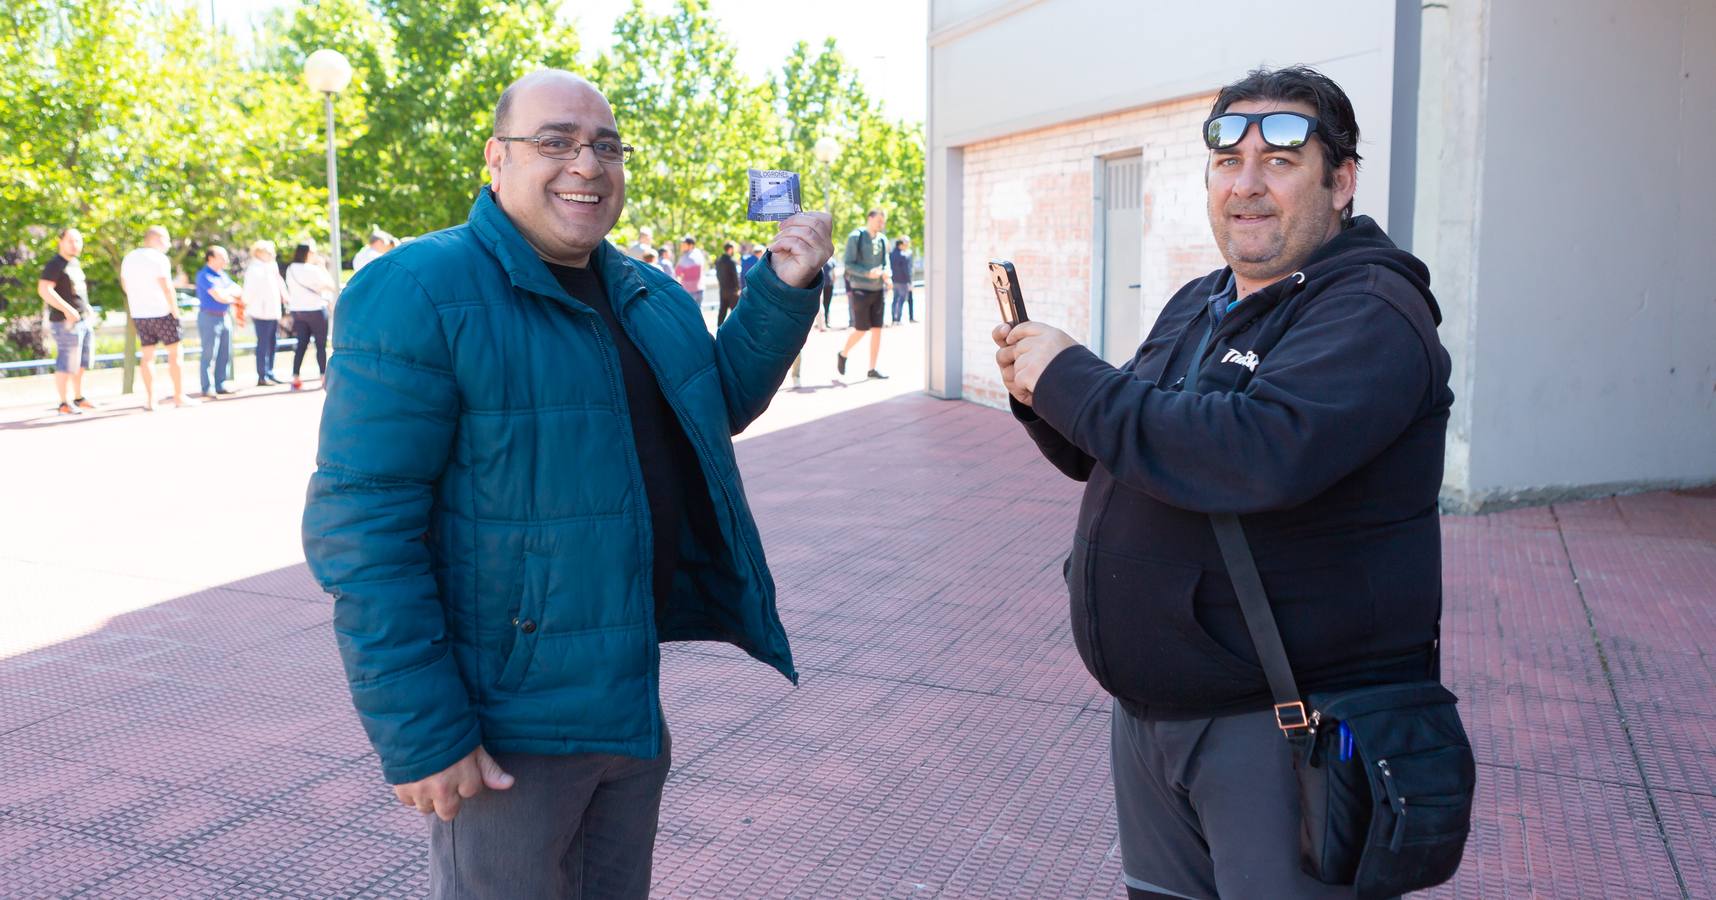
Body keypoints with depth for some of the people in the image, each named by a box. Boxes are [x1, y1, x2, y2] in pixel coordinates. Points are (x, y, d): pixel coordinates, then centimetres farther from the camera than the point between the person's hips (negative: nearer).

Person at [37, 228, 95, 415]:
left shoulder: (75, 263, 16)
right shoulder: (55, 264, -11)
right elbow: (44, 290, -20)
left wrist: (87, 308, 16)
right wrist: (66, 309, -25)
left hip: (84, 320, 9)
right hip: (66, 322, -9)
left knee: (81, 362, 15)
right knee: (67, 363, -8)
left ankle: (78, 398, 26)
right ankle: (64, 404, -3)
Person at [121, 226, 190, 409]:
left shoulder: (128, 258, 12)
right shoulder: (159, 259, -12)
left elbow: (124, 285, 19)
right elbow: (167, 288, -16)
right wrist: (175, 312, -11)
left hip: (139, 314, 7)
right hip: (161, 312, -7)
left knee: (147, 356, 9)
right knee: (175, 353, 2)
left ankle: (150, 400, 6)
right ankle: (179, 397, 2)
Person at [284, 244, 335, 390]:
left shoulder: (290, 270, 7)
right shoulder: (313, 270, -14)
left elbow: (290, 291, 13)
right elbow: (330, 286, -7)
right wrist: (323, 267, -1)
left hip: (297, 311, 6)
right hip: (315, 310, -6)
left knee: (301, 345, 8)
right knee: (321, 345, 3)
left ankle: (296, 378, 2)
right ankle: (324, 377, 4)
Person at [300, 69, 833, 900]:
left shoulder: (649, 294, 6)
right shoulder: (419, 295, -18)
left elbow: (720, 404, 20)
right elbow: (363, 528, -21)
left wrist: (785, 291, 4)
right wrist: (418, 735, -22)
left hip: (639, 698, 7)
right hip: (503, 723, -7)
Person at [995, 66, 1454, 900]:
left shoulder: (1370, 313, -17)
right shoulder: (1194, 306, 12)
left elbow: (1261, 453, -35)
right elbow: (1114, 459, 18)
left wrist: (1073, 380, -24)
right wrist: (1042, 400, -3)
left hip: (1290, 728, -8)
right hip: (1151, 708, 8)